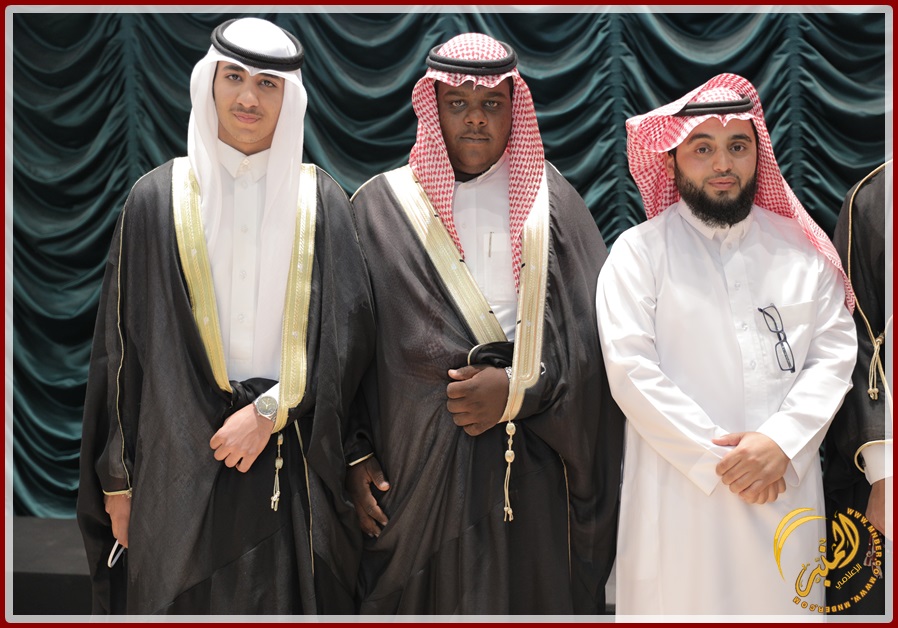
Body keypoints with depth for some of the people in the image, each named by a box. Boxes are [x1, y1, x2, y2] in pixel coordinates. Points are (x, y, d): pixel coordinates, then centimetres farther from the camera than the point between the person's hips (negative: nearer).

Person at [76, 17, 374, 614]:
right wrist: (117, 479, 2)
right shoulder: (159, 199, 3)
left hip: (293, 466, 1)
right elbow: (122, 346, 3)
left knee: (290, 603, 5)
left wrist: (270, 412, -11)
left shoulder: (321, 201, 4)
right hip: (181, 463, 0)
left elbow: (350, 326, -2)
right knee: (184, 600, 4)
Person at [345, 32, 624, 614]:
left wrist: (518, 389, -11)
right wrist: (355, 455, -1)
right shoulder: (381, 207, 5)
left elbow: (594, 333, 1)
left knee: (530, 602, 4)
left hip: (532, 475, 1)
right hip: (417, 472, 0)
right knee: (430, 599, 5)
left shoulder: (552, 201, 7)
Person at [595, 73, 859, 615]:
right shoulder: (639, 251, 0)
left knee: (783, 601, 8)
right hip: (681, 486, -2)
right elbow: (631, 368, -8)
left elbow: (835, 353, 4)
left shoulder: (800, 250, 10)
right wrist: (716, 458, -12)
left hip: (785, 484, 3)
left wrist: (780, 442, -11)